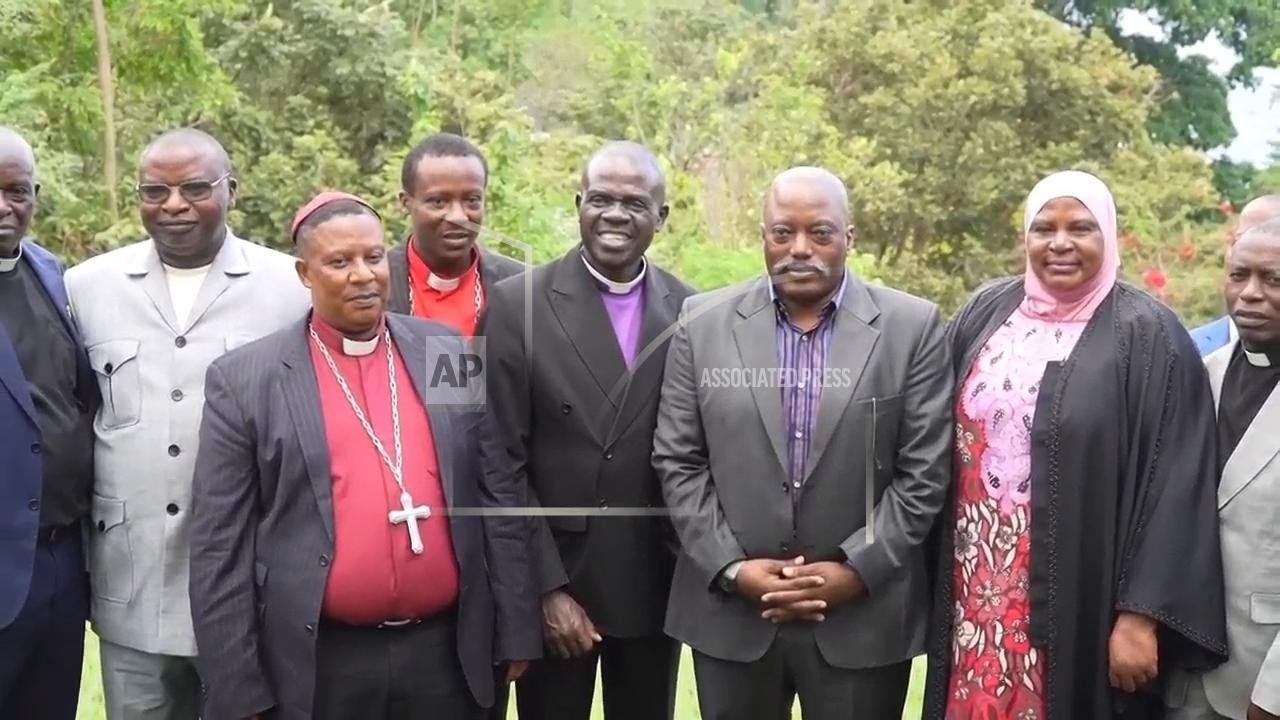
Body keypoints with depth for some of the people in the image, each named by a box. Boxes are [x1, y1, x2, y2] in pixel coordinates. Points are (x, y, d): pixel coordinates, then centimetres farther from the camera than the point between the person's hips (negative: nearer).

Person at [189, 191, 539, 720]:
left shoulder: (450, 355, 4)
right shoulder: (244, 379, -3)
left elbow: (497, 497, 6)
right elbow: (221, 547, -4)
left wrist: (515, 631, 5)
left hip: (446, 653, 2)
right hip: (318, 665, -2)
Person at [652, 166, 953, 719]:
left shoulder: (912, 327, -1)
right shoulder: (704, 324, 2)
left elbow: (924, 472, -3)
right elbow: (677, 463, 1)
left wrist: (856, 571, -10)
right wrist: (733, 569, -8)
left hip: (864, 616, -1)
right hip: (730, 610, 1)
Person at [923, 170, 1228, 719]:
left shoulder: (1148, 336, -7)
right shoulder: (985, 313, 6)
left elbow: (1173, 486, -10)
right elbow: (945, 443, 11)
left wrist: (1142, 613, -14)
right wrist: (943, 570, 9)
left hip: (1079, 603, -4)